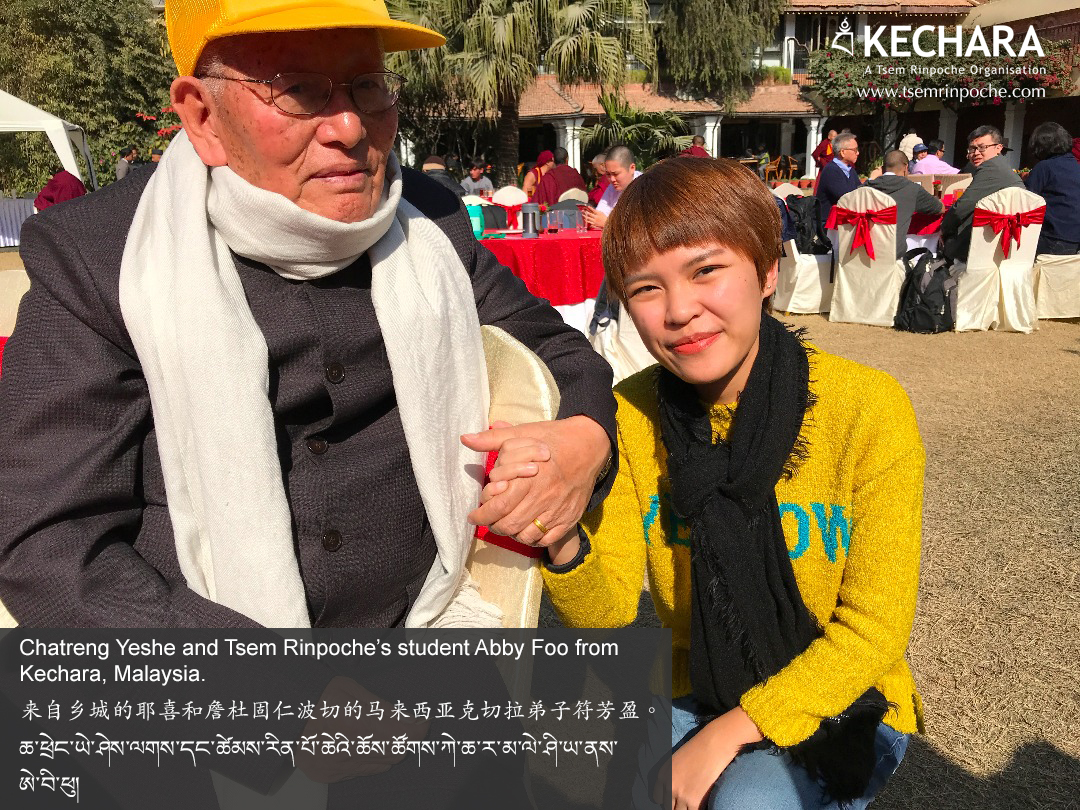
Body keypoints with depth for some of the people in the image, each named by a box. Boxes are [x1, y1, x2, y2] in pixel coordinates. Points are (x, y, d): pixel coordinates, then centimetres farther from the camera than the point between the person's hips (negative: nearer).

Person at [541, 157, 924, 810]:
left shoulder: (868, 409, -18)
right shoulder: (630, 416, -10)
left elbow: (874, 628, -14)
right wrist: (565, 546, -33)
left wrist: (729, 733, -20)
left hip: (842, 705, -2)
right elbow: (612, 614, -12)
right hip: (695, 694, 3)